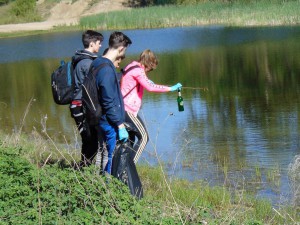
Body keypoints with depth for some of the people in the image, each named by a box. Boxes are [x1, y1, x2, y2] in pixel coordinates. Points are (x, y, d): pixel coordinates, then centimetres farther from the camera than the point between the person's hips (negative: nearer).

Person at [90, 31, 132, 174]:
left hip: (104, 121, 10)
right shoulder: (107, 70, -21)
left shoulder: (99, 64, 9)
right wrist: (120, 125, -19)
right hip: (111, 124, -10)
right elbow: (109, 102, -23)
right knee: (114, 159, -4)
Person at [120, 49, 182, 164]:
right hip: (128, 109, -10)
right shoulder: (138, 70, -13)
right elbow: (150, 87, -24)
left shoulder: (131, 67, 17)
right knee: (143, 137, -11)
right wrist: (170, 88, -20)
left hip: (123, 108, 10)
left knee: (130, 140, 15)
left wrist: (146, 81, 22)